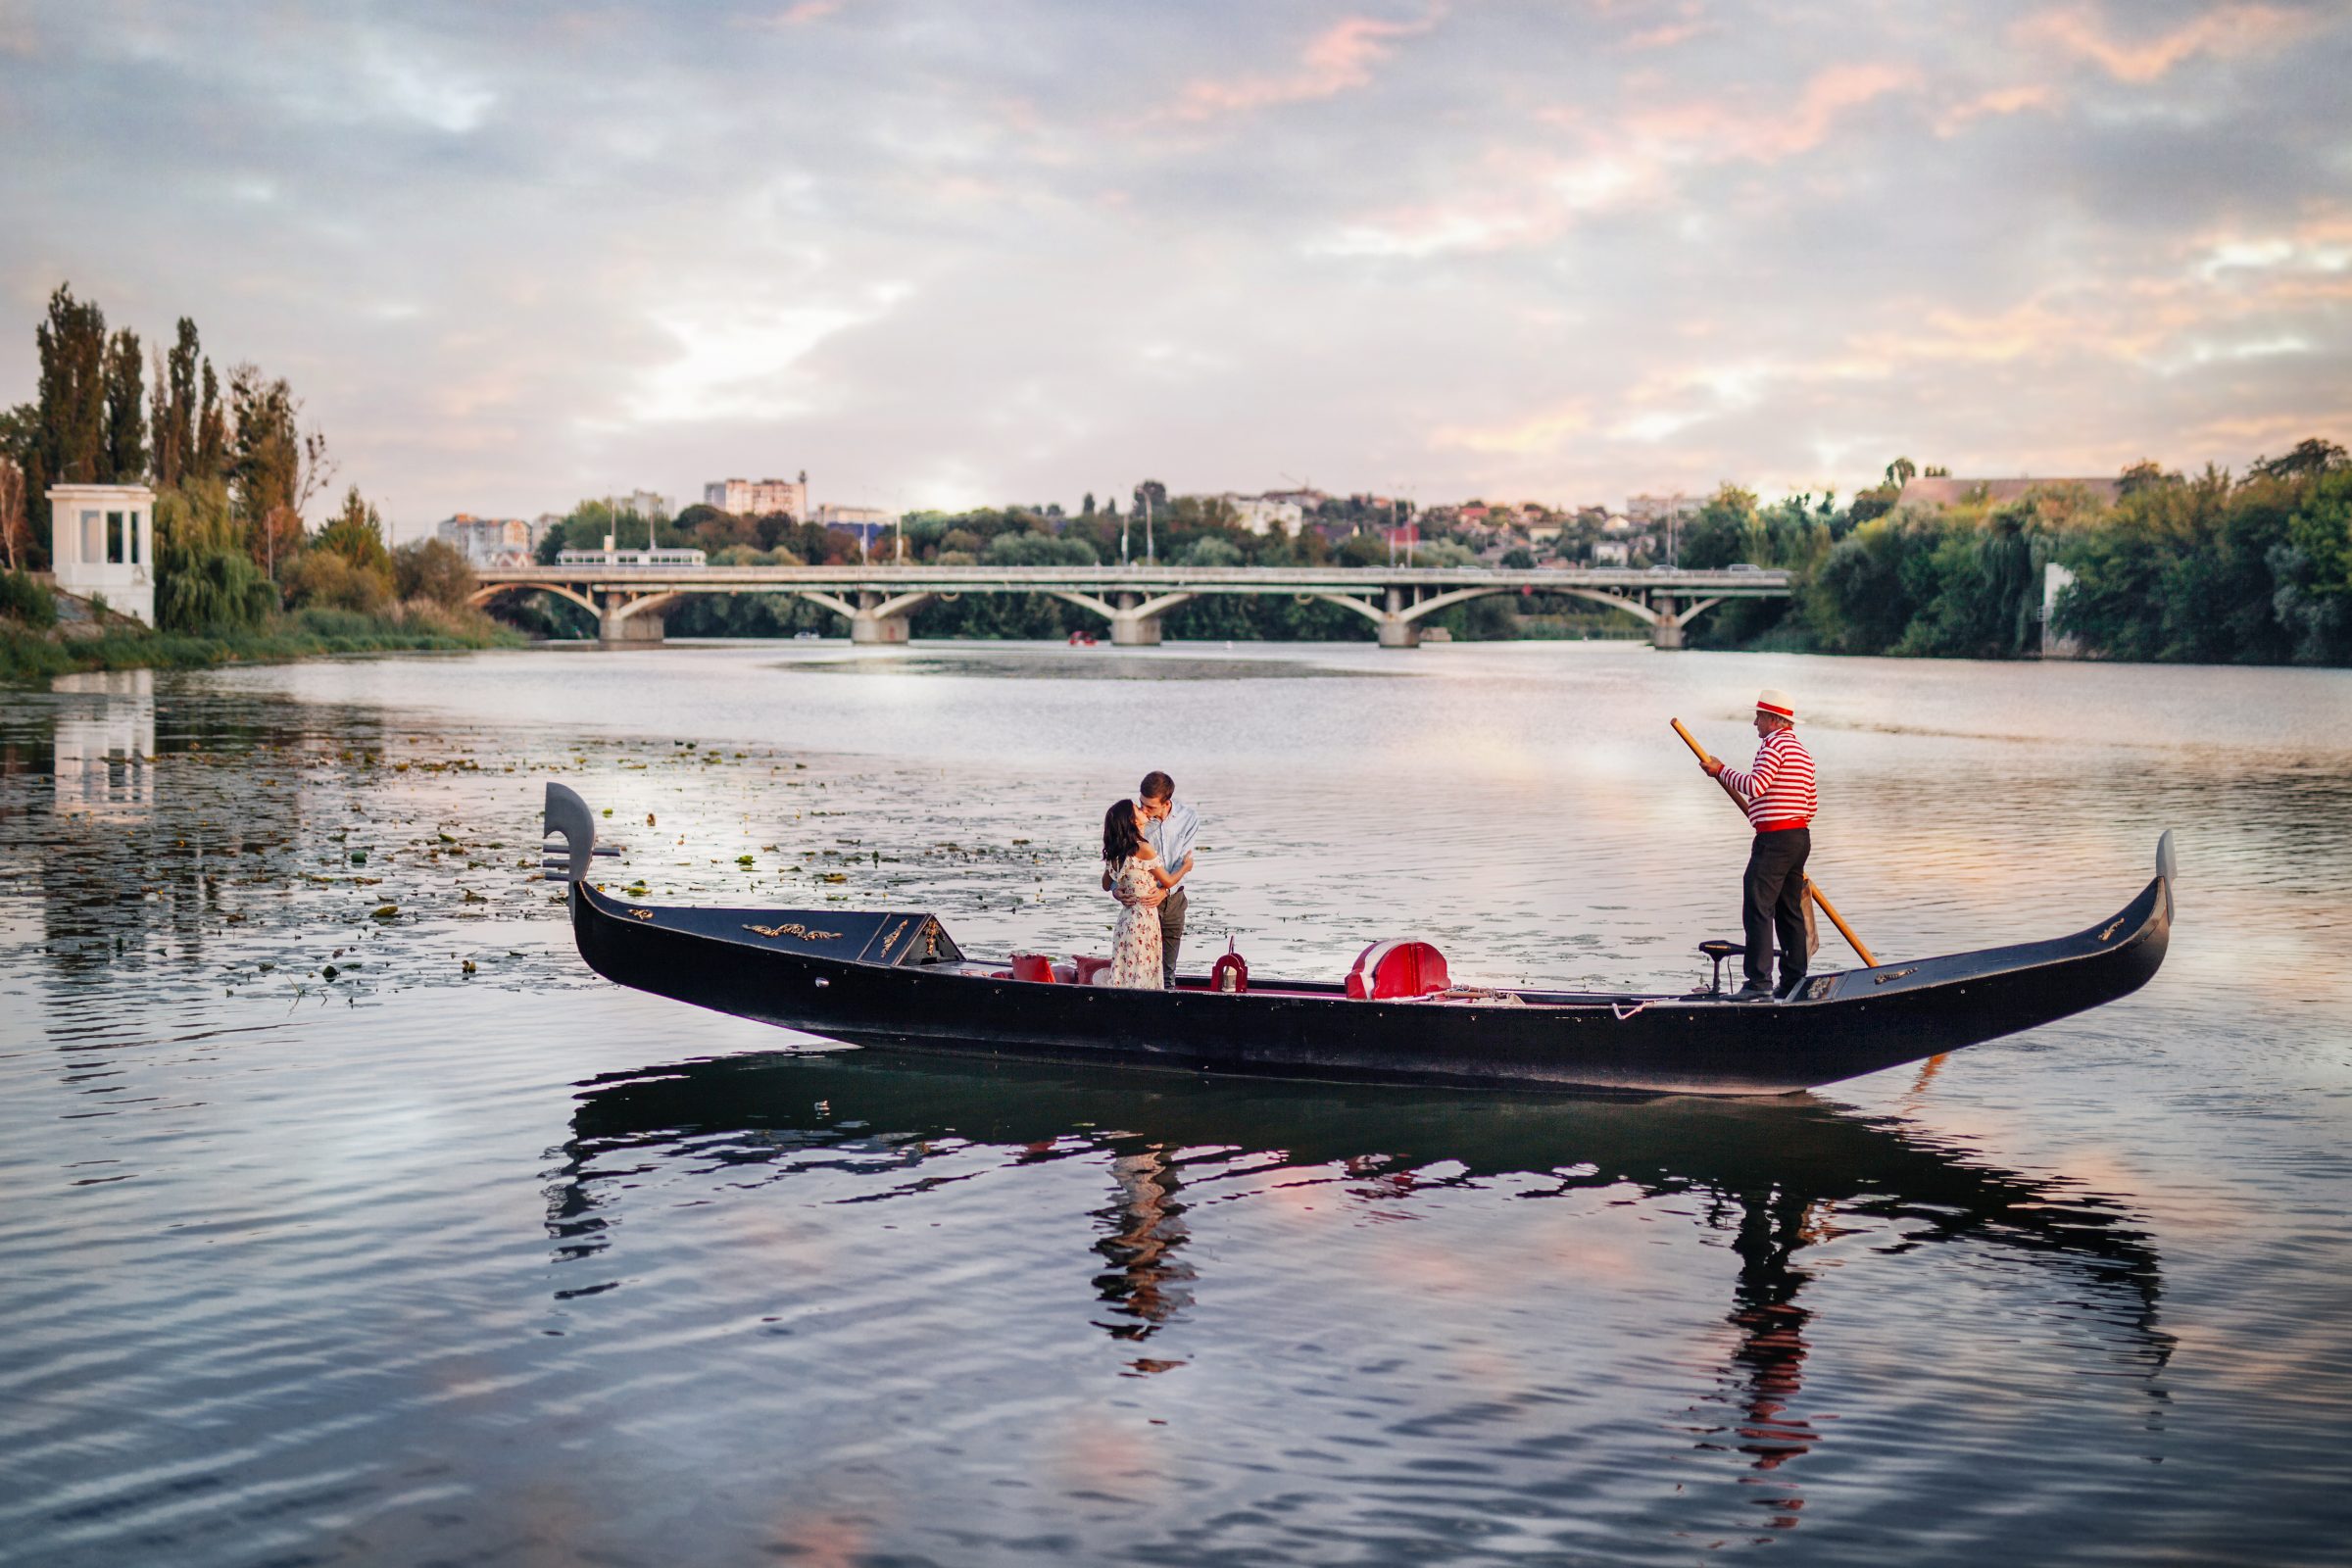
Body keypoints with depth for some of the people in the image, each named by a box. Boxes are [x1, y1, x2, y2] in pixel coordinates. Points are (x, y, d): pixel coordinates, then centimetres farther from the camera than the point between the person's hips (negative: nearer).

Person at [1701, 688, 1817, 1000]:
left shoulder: (1774, 745, -11)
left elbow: (1755, 786, -22)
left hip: (1774, 840, -10)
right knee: (1790, 912, 13)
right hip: (1800, 837, 10)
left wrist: (1722, 770, -10)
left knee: (1759, 909, -11)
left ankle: (1759, 982, -16)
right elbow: (1811, 804, 21)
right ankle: (1794, 983, 15)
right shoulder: (1802, 752, 18)